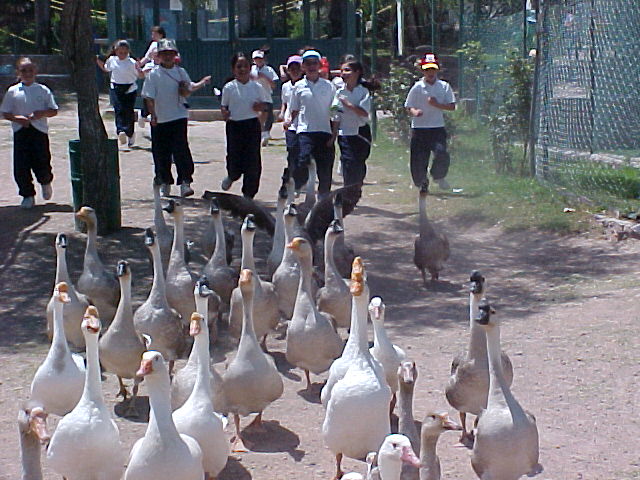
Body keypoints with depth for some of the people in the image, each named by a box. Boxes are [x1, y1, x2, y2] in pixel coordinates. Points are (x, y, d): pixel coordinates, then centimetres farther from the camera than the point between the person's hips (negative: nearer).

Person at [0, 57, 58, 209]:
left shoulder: (43, 90, 4)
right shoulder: (12, 91, 4)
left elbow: (54, 111, 6)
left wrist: (42, 113, -14)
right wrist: (17, 118, -14)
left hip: (40, 130, -1)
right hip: (20, 132, 1)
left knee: (42, 163, -1)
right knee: (20, 166, -3)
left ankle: (46, 182, 33)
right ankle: (28, 195, 12)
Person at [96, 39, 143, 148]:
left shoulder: (132, 62, -8)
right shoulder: (112, 60, 5)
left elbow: (141, 76, -7)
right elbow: (106, 69, 26)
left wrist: (138, 69, -26)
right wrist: (98, 61, 15)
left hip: (130, 89, -2)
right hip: (116, 89, 2)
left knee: (129, 111, 1)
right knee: (119, 110, -13)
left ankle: (130, 133, 18)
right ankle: (121, 131, -28)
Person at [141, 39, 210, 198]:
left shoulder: (181, 72, 6)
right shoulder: (153, 74, 0)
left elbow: (187, 93, 13)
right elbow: (149, 97, -2)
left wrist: (186, 89, -9)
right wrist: (153, 115, -12)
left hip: (179, 117, 0)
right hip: (159, 120, 0)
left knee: (181, 149, -11)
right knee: (161, 152, 7)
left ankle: (185, 182, -11)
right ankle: (164, 182, 21)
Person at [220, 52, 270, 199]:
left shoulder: (256, 87, 2)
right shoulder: (229, 87, 0)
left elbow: (265, 103, 10)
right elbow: (224, 105, 7)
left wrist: (260, 106, -13)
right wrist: (224, 112, -15)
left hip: (252, 125, 1)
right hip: (234, 125, -1)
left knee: (253, 161, -1)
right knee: (234, 160, -1)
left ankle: (248, 193, 11)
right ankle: (231, 177, 37)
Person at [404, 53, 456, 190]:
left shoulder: (444, 86, 5)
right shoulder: (417, 87, 1)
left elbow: (452, 106, 2)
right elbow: (408, 106, 2)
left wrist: (437, 104, -14)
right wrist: (414, 112, -20)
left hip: (438, 128, 0)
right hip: (419, 128, 0)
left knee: (441, 153, -18)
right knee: (418, 158, 0)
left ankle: (438, 176, 11)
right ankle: (421, 183, 26)